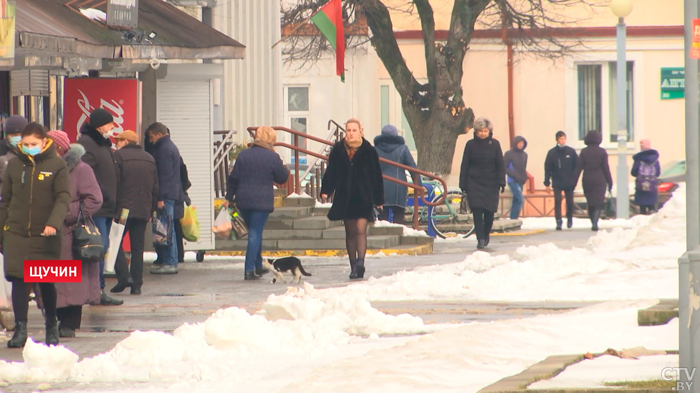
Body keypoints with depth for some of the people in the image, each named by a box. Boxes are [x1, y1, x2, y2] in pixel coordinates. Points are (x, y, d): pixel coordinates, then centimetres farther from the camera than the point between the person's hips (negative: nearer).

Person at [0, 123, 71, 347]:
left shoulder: (57, 166, -2)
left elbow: (63, 198, -7)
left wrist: (54, 223, -24)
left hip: (45, 235, -2)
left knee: (47, 282, 7)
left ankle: (52, 326, 24)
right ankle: (20, 329, -3)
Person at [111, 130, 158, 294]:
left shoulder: (119, 156, -5)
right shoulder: (149, 159, 14)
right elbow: (155, 188, 15)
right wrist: (151, 210, 19)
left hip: (123, 208, -5)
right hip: (143, 211, 5)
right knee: (138, 247, 7)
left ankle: (124, 276, -14)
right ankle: (137, 284, 4)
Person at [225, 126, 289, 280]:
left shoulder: (244, 155, 5)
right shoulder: (272, 157, -8)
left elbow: (233, 178, 7)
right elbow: (282, 178, 2)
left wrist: (229, 198, 14)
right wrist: (285, 169, 21)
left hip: (243, 201, 4)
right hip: (262, 202, -4)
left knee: (255, 233, 19)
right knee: (255, 234, -2)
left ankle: (258, 266, 27)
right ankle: (250, 270, -9)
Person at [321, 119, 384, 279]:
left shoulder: (368, 151, -1)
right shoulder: (338, 150, 5)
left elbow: (376, 176, 3)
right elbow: (331, 172, 6)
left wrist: (378, 199, 3)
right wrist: (326, 190, -9)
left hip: (363, 197, -3)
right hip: (345, 197, 3)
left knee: (361, 230, -14)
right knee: (350, 232, 8)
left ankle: (360, 261, -24)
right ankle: (353, 266, 13)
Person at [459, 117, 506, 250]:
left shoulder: (494, 144, 3)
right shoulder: (471, 144, 2)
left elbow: (500, 165, 5)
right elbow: (465, 165, 4)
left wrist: (501, 182, -4)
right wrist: (463, 184, 0)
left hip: (491, 184, 1)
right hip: (474, 183, -1)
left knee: (489, 211, 2)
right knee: (477, 210, -10)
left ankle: (486, 235, 25)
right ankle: (480, 239, -10)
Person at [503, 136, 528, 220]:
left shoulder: (524, 155, 11)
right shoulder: (509, 154, -6)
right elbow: (504, 168, -8)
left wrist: (524, 177, 4)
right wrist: (514, 175, -17)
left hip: (521, 181, 7)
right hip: (513, 181, -7)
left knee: (516, 201, 9)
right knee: (520, 200, -16)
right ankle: (514, 219, -13)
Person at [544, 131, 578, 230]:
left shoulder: (571, 152, 0)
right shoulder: (552, 153, -1)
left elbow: (577, 166, 5)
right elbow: (547, 169, 0)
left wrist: (574, 179, -1)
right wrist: (547, 183, -3)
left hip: (569, 183, 1)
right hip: (557, 182, -1)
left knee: (570, 202, 9)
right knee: (557, 201, -12)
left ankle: (569, 218, 33)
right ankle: (558, 222, -11)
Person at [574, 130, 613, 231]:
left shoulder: (584, 152, -1)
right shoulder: (602, 152, -3)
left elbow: (579, 168, -4)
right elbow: (606, 168, -2)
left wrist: (574, 183, -2)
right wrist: (610, 182, 5)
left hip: (587, 181, 2)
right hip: (600, 181, -2)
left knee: (590, 203, 13)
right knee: (598, 203, -3)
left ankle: (593, 223, 20)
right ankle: (595, 223, -20)